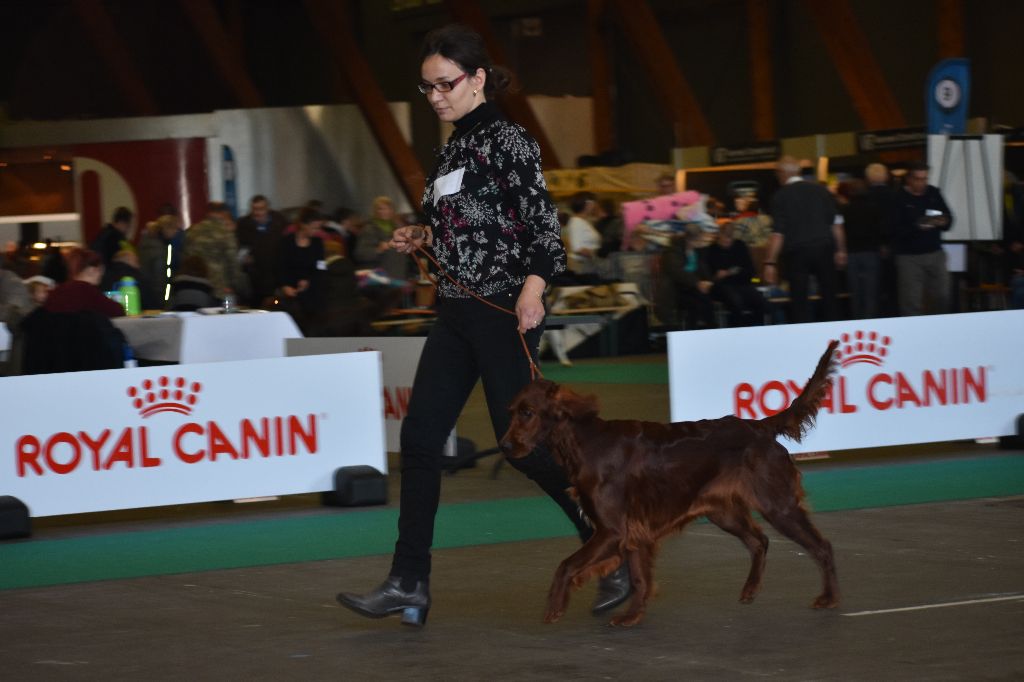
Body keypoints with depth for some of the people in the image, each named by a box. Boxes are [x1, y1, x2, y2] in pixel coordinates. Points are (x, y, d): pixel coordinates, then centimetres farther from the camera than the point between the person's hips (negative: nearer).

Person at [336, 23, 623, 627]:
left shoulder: (507, 141, -10)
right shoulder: (452, 150, 14)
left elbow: (542, 222, -16)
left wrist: (534, 288, -29)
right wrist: (423, 238, 8)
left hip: (504, 308, -9)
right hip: (456, 310, 9)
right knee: (420, 439, 1)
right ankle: (409, 583, 2)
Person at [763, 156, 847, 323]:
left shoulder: (781, 196, -5)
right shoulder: (821, 191, 7)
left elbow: (777, 233, -11)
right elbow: (836, 224, 5)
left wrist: (770, 263, -11)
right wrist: (840, 250, 12)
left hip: (796, 253, -3)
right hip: (824, 249, 3)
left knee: (800, 303, 1)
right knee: (829, 298, 11)